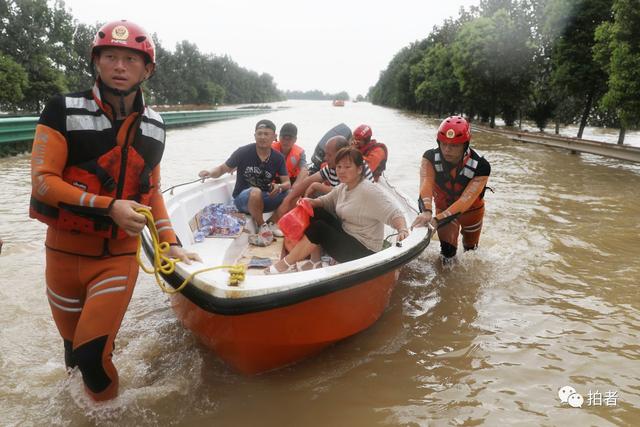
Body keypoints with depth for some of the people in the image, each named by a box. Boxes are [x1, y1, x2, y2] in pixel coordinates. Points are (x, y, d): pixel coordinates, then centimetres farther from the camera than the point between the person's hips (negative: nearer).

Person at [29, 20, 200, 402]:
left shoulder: (154, 126, 3)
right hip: (66, 251, 0)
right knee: (74, 346, 16)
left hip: (120, 255, 1)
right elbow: (42, 181, -12)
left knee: (93, 354, -8)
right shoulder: (64, 111, -7)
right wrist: (109, 206, -22)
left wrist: (171, 243, 5)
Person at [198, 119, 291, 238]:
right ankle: (262, 227, -17)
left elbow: (287, 183, -6)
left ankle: (273, 224, -11)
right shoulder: (244, 152, -10)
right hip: (242, 198, -3)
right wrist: (210, 173, -23)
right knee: (255, 192, -38)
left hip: (264, 200, 3)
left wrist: (279, 187, -29)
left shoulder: (278, 158, -3)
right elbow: (223, 169, -2)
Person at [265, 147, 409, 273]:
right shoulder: (343, 187, 4)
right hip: (345, 234, 8)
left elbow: (394, 213, -24)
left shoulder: (369, 191, -21)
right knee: (316, 213, -4)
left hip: (363, 250, -8)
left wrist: (403, 230, -44)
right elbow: (326, 201, 13)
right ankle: (315, 262, -1)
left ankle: (287, 264, -3)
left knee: (318, 228, -18)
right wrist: (312, 202, -9)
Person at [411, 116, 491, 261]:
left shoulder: (480, 166, -34)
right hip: (443, 208, 0)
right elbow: (426, 184, -43)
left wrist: (437, 220, -53)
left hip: (471, 210, 0)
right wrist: (426, 211, -63)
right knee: (447, 251, -5)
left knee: (470, 249, 20)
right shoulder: (430, 157, -28)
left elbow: (465, 200, -41)